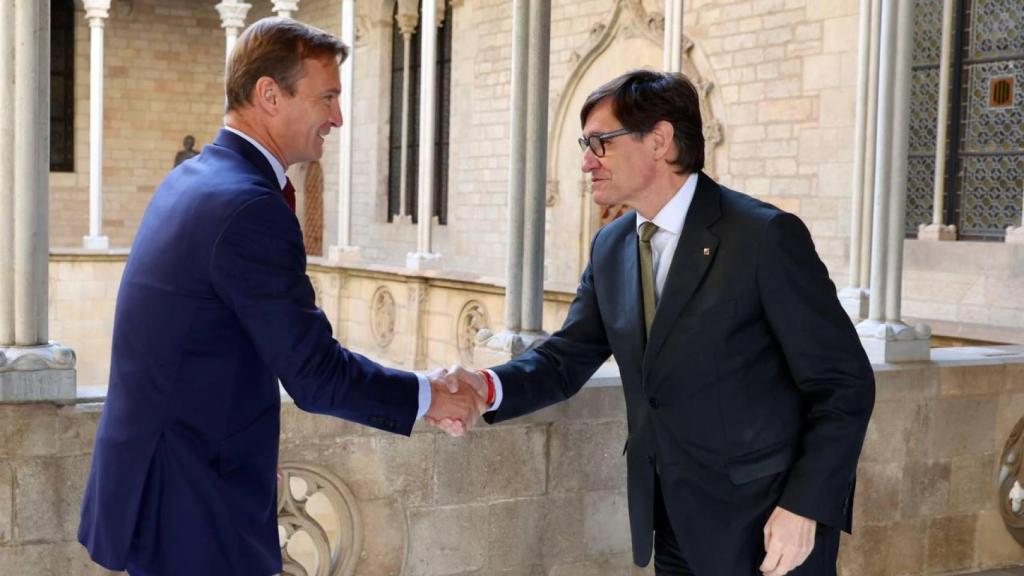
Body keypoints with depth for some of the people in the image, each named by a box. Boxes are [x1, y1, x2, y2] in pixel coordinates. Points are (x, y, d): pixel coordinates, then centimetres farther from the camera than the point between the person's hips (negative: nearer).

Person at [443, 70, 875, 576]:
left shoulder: (765, 236, -15)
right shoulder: (610, 248, 5)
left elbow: (844, 383, -13)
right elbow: (567, 359, 8)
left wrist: (806, 507, -19)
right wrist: (490, 386, -11)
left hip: (767, 521, -6)